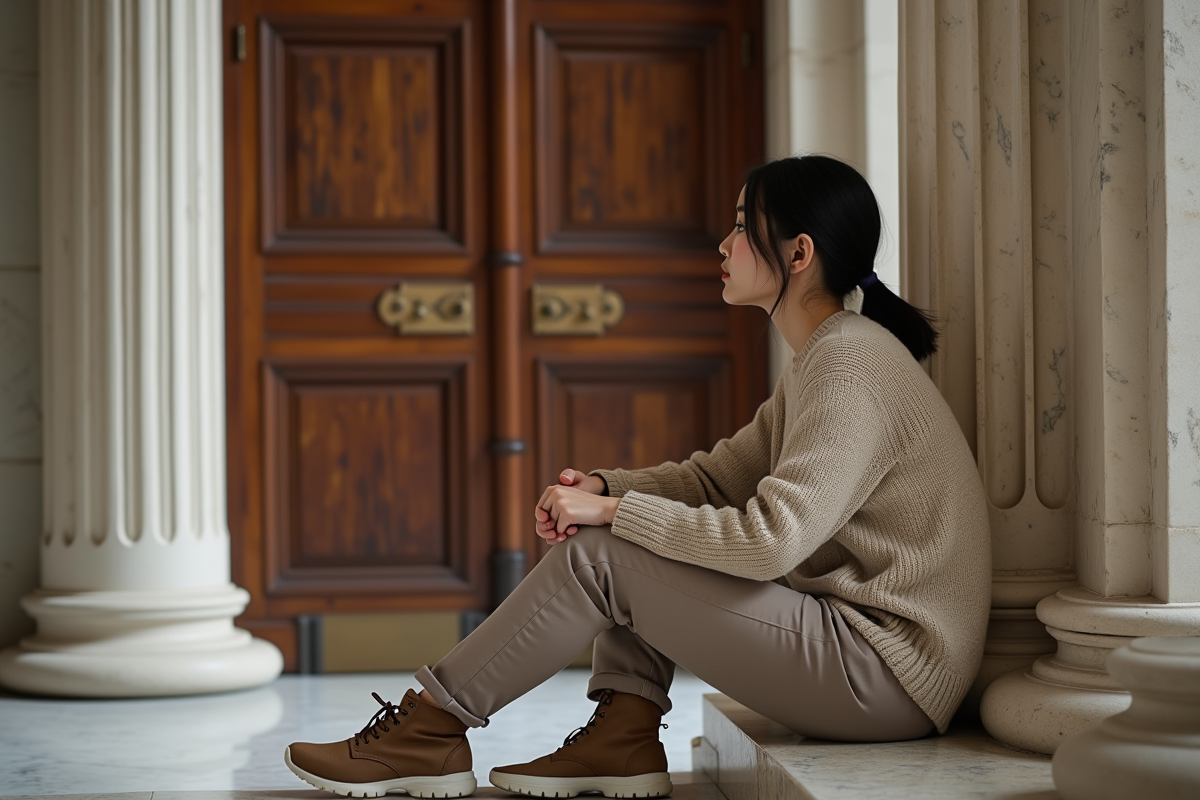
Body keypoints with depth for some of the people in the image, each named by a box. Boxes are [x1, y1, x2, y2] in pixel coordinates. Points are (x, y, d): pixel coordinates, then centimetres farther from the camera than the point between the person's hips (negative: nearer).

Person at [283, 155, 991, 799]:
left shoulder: (853, 365, -18)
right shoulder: (824, 357, 14)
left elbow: (769, 540, -25)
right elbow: (720, 477, 15)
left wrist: (611, 512, -16)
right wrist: (603, 488, -3)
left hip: (890, 675, -10)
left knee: (599, 557, -13)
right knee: (632, 532, 9)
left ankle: (427, 731, -2)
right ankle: (625, 737, 3)